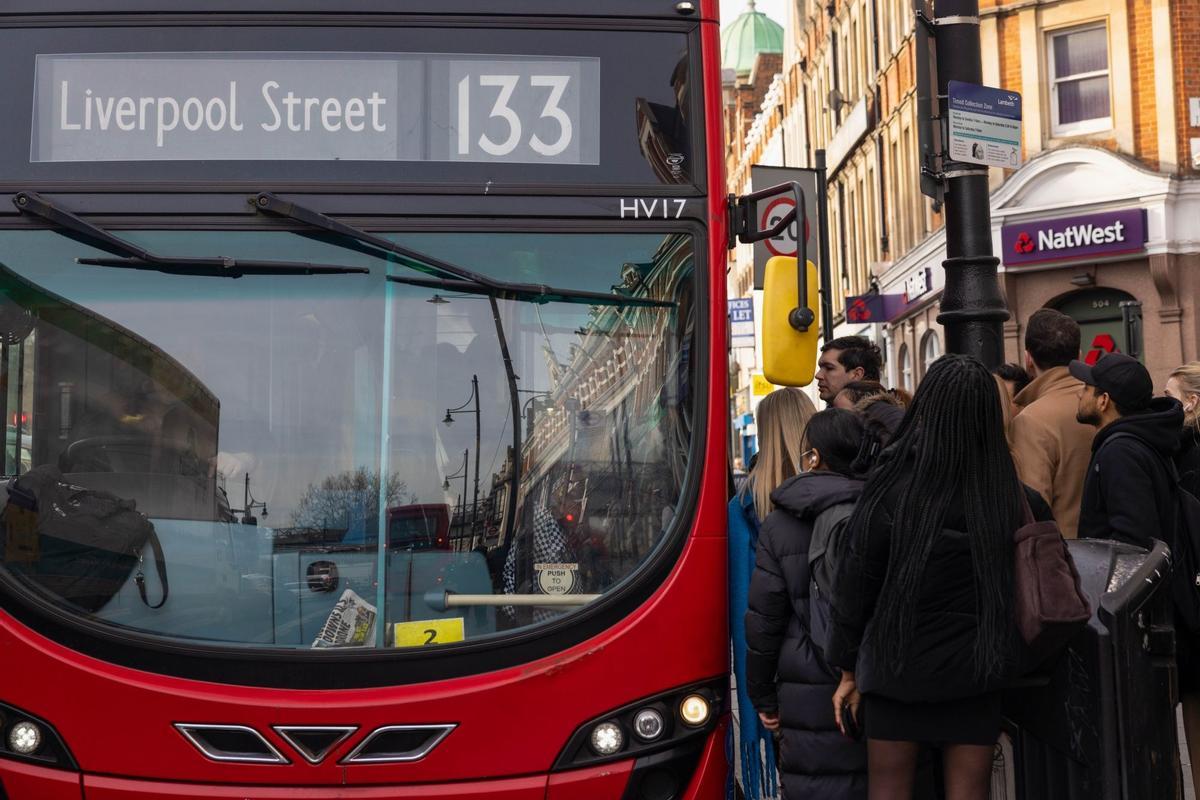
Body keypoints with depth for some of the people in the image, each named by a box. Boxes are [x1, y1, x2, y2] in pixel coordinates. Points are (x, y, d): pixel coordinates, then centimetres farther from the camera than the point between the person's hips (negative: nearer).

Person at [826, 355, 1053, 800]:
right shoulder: (1014, 499, -8)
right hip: (976, 676, 2)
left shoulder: (890, 490, -14)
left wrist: (848, 670, 3)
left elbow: (854, 584, -8)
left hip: (896, 669, -2)